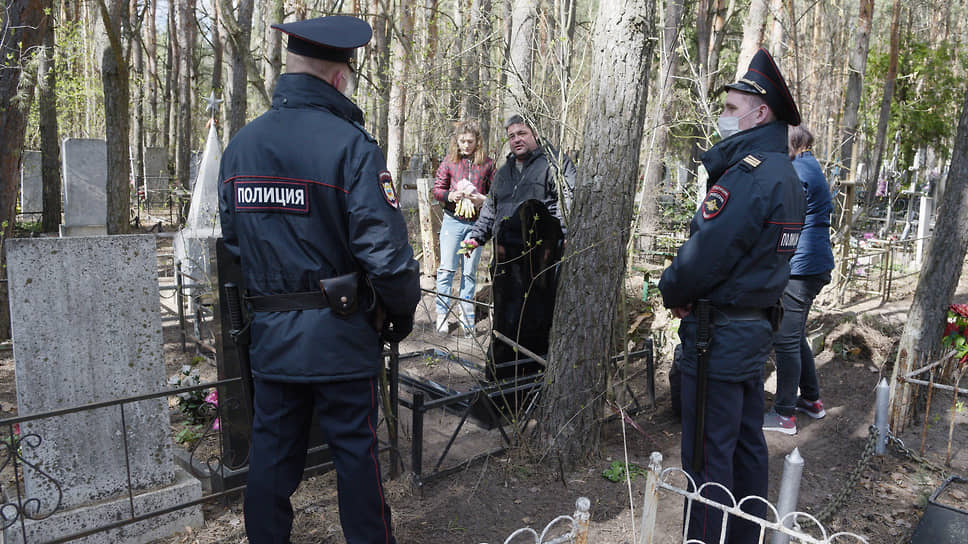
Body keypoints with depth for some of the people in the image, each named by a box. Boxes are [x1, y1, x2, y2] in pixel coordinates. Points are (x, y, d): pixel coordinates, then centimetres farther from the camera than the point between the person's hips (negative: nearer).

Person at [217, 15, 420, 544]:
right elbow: (385, 247, -20)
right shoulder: (350, 144, -16)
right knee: (355, 451, 9)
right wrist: (403, 310, -4)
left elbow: (231, 237, 12)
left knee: (272, 450, 17)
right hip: (340, 335, -5)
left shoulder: (239, 144, 5)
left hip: (269, 333, 6)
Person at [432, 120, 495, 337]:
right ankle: (442, 314, 6)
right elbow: (437, 189, 5)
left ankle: (466, 316, 15)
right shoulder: (449, 161, 4)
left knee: (470, 272, 6)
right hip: (452, 221, 0)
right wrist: (450, 196, -15)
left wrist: (483, 199, -13)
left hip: (477, 223, 0)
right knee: (447, 268, -3)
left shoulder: (487, 163, 5)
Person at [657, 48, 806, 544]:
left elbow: (703, 257, -24)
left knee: (707, 456, 2)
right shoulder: (785, 176, 12)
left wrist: (671, 291, -4)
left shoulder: (747, 176, -21)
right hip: (756, 327, 10)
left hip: (719, 336, -10)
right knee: (747, 444, 20)